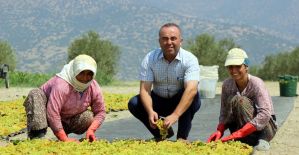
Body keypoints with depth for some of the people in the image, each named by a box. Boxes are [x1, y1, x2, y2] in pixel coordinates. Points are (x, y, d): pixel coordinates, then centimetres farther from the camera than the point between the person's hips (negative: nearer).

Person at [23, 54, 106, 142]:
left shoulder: (94, 88, -12)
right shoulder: (61, 85, -32)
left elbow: (100, 112, -2)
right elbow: (52, 114, -38)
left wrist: (91, 130, -21)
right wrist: (65, 140, -38)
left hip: (67, 120, 5)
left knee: (89, 118, -22)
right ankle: (36, 136, -42)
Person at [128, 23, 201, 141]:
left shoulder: (190, 59, -22)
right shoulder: (150, 59, -14)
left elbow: (191, 89, -36)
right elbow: (145, 89, -20)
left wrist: (175, 115, -50)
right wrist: (150, 111, -41)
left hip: (181, 103, -2)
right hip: (158, 101, 2)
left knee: (193, 96, -34)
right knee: (134, 104, -22)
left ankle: (182, 137, -16)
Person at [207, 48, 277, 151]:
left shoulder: (256, 83, -21)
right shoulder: (227, 85, -5)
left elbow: (265, 115, -32)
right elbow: (225, 113, -1)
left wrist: (239, 133, -40)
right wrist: (219, 131, -23)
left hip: (266, 126, -5)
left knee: (240, 100, -26)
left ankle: (262, 141, -21)